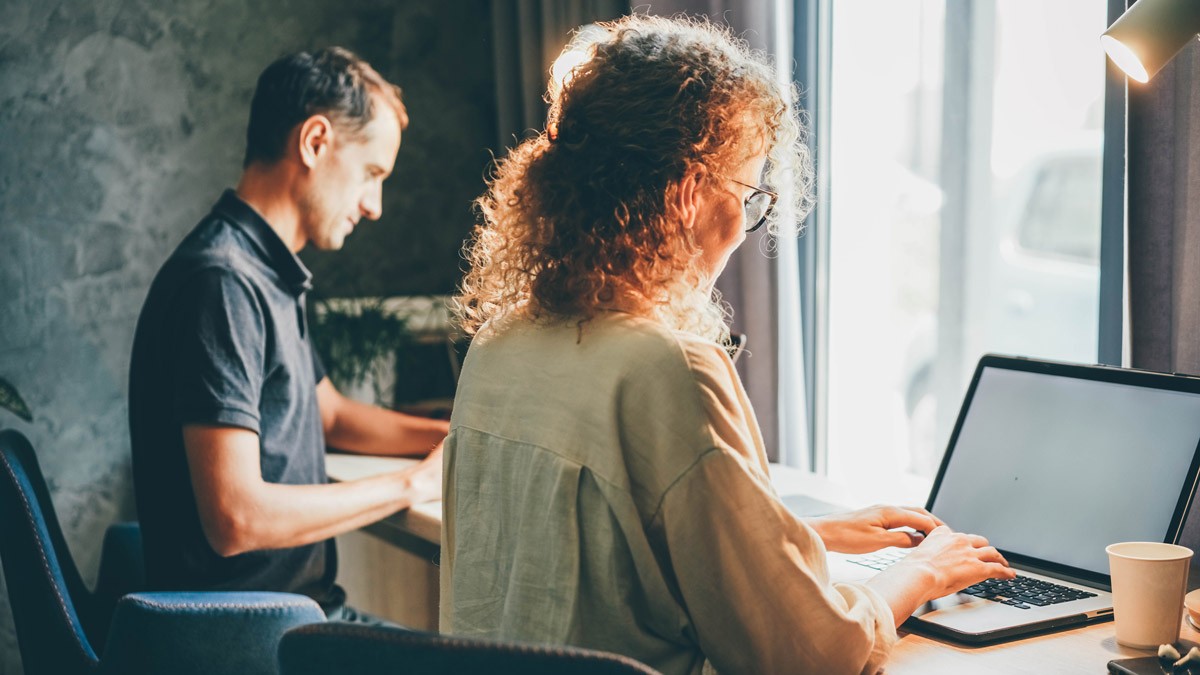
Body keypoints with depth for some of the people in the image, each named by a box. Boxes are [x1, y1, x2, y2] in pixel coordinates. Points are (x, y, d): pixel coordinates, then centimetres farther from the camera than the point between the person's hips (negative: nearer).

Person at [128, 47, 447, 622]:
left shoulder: (268, 274, 14)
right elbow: (236, 519, -25)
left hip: (303, 605, 10)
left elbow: (330, 414, 29)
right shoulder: (223, 280, -19)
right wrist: (418, 483, -15)